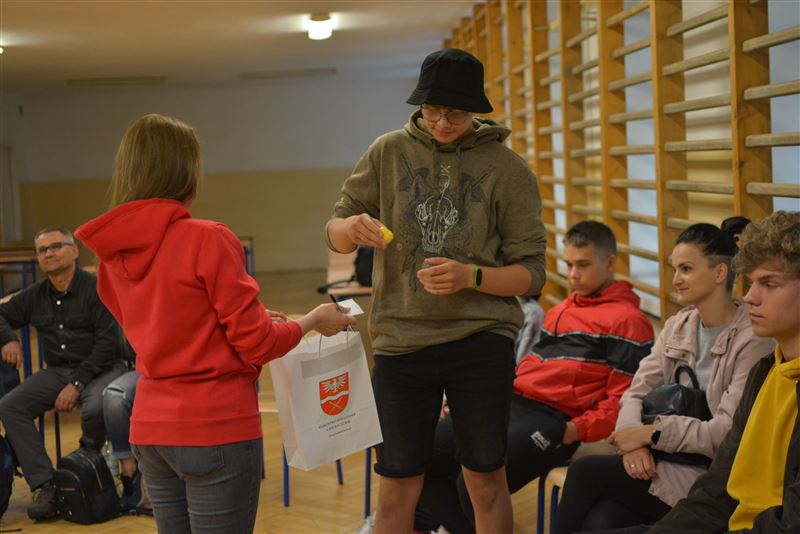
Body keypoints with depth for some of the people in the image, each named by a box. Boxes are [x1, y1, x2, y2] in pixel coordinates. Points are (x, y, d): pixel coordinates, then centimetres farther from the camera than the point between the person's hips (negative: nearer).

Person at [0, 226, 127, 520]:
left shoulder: (96, 289, -7)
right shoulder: (35, 296, 10)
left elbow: (108, 342, -13)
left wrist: (77, 384, -18)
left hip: (101, 369, -5)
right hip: (57, 371, 6)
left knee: (94, 409, -37)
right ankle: (44, 487, -22)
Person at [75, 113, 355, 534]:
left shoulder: (113, 252, 4)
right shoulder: (208, 240, -16)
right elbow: (255, 343, -11)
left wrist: (254, 319, 21)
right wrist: (314, 321, 6)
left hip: (149, 428, 7)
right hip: (216, 429, -7)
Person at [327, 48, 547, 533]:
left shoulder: (508, 168, -2)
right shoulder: (389, 152, 3)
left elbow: (531, 273, -3)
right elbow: (334, 234, 8)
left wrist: (472, 276, -21)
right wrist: (354, 228, -16)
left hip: (482, 339, -1)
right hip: (400, 341, 1)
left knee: (486, 482, 9)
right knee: (397, 491, 7)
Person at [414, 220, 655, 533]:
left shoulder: (627, 319, -1)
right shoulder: (559, 311, 27)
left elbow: (624, 398, -8)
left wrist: (578, 430, -21)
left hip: (552, 420, -9)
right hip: (508, 404, 9)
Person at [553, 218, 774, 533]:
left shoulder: (752, 340, -11)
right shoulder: (678, 325, 12)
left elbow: (729, 432, -18)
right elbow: (636, 393, 7)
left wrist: (651, 432, -16)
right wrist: (633, 441, -13)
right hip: (665, 460, 5)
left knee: (585, 472, -19)